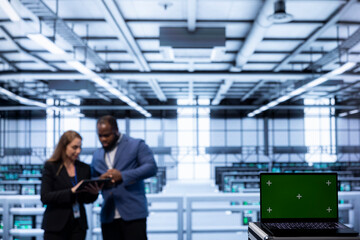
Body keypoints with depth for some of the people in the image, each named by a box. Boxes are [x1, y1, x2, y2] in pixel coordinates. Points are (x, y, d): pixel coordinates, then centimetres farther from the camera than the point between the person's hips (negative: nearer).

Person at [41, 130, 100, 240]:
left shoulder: (85, 168, 7)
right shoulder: (50, 167, -3)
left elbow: (86, 199, 11)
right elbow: (45, 197, -12)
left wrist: (94, 193, -12)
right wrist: (71, 191, -22)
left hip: (78, 225, 3)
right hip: (56, 226, -3)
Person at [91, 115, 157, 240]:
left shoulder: (136, 145, 2)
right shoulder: (97, 155, 19)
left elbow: (151, 167, -9)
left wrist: (123, 176, -20)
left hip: (132, 214, -5)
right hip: (108, 216, 5)